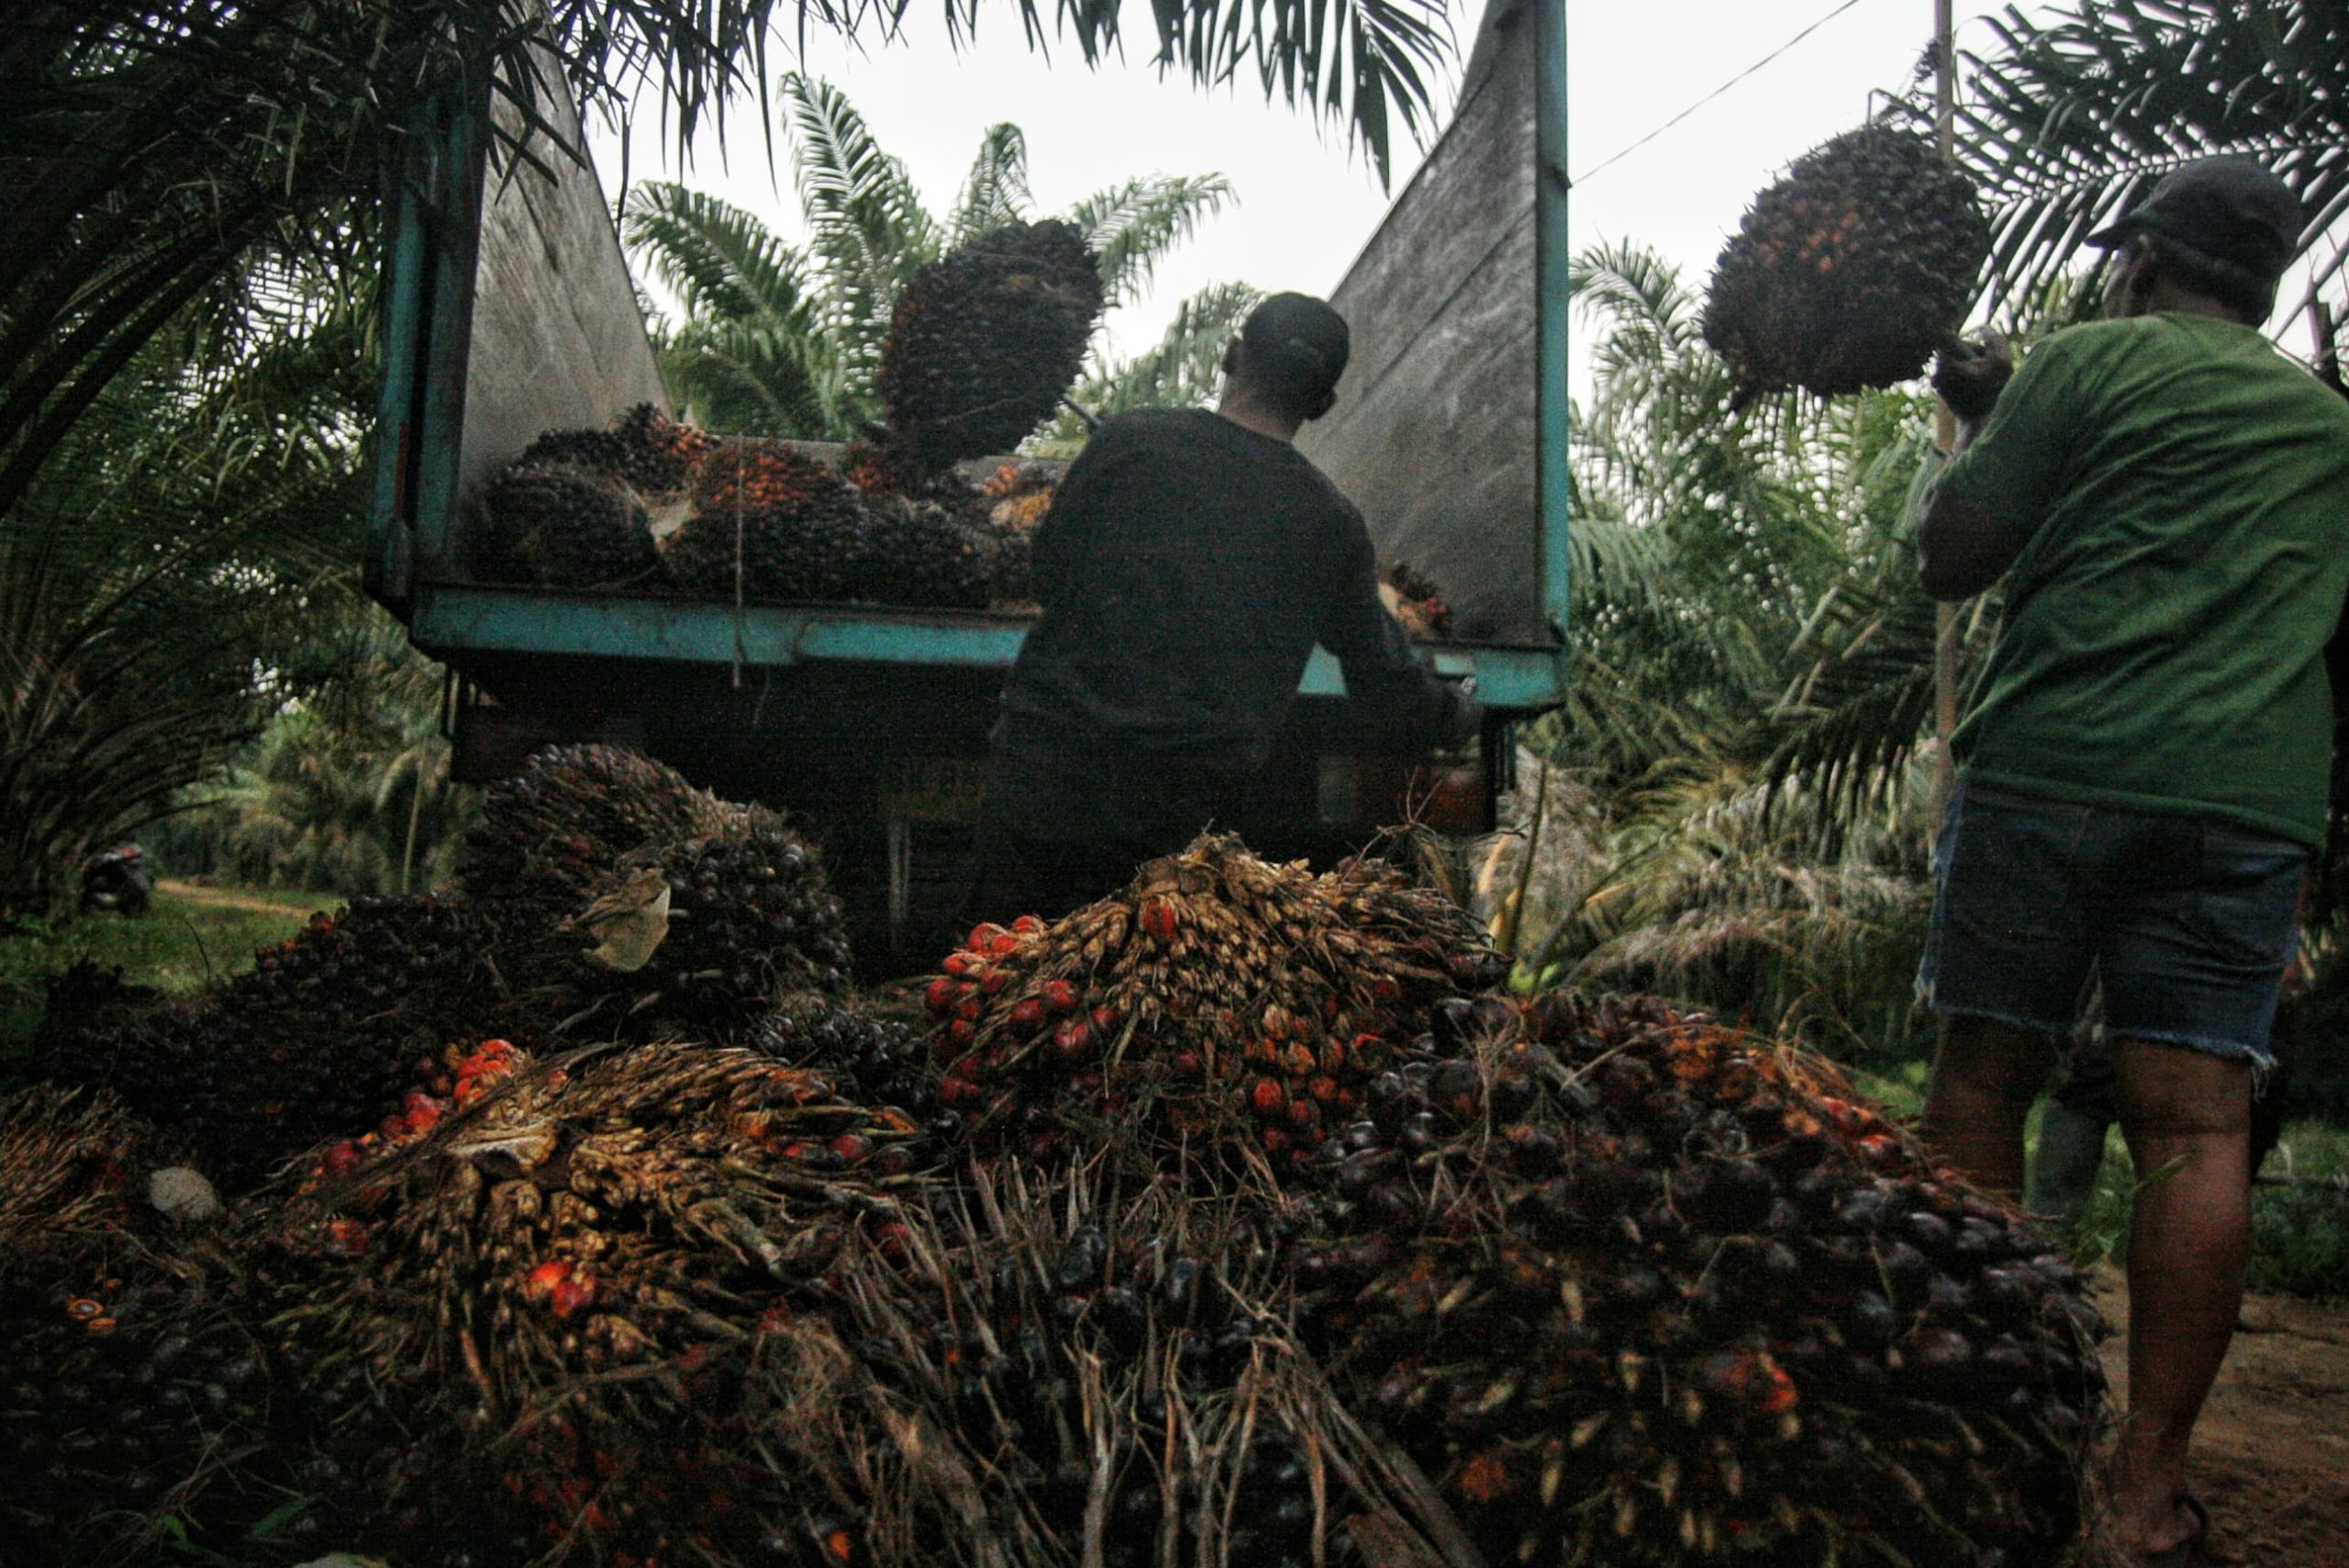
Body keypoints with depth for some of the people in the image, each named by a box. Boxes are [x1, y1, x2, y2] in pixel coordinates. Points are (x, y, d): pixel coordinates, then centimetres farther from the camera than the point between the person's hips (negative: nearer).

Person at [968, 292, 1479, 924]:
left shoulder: (1129, 440, -5)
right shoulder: (1334, 525, 1)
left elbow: (1050, 571, 7)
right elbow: (1386, 681, 13)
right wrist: (1457, 715, 34)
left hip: (1047, 773, -1)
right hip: (1185, 818, 1)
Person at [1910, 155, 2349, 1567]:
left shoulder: (2095, 361, 6)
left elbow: (1952, 559, 2)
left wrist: (1981, 426, 19)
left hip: (2054, 764, -3)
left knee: (1983, 1077, 6)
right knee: (2198, 1122, -1)